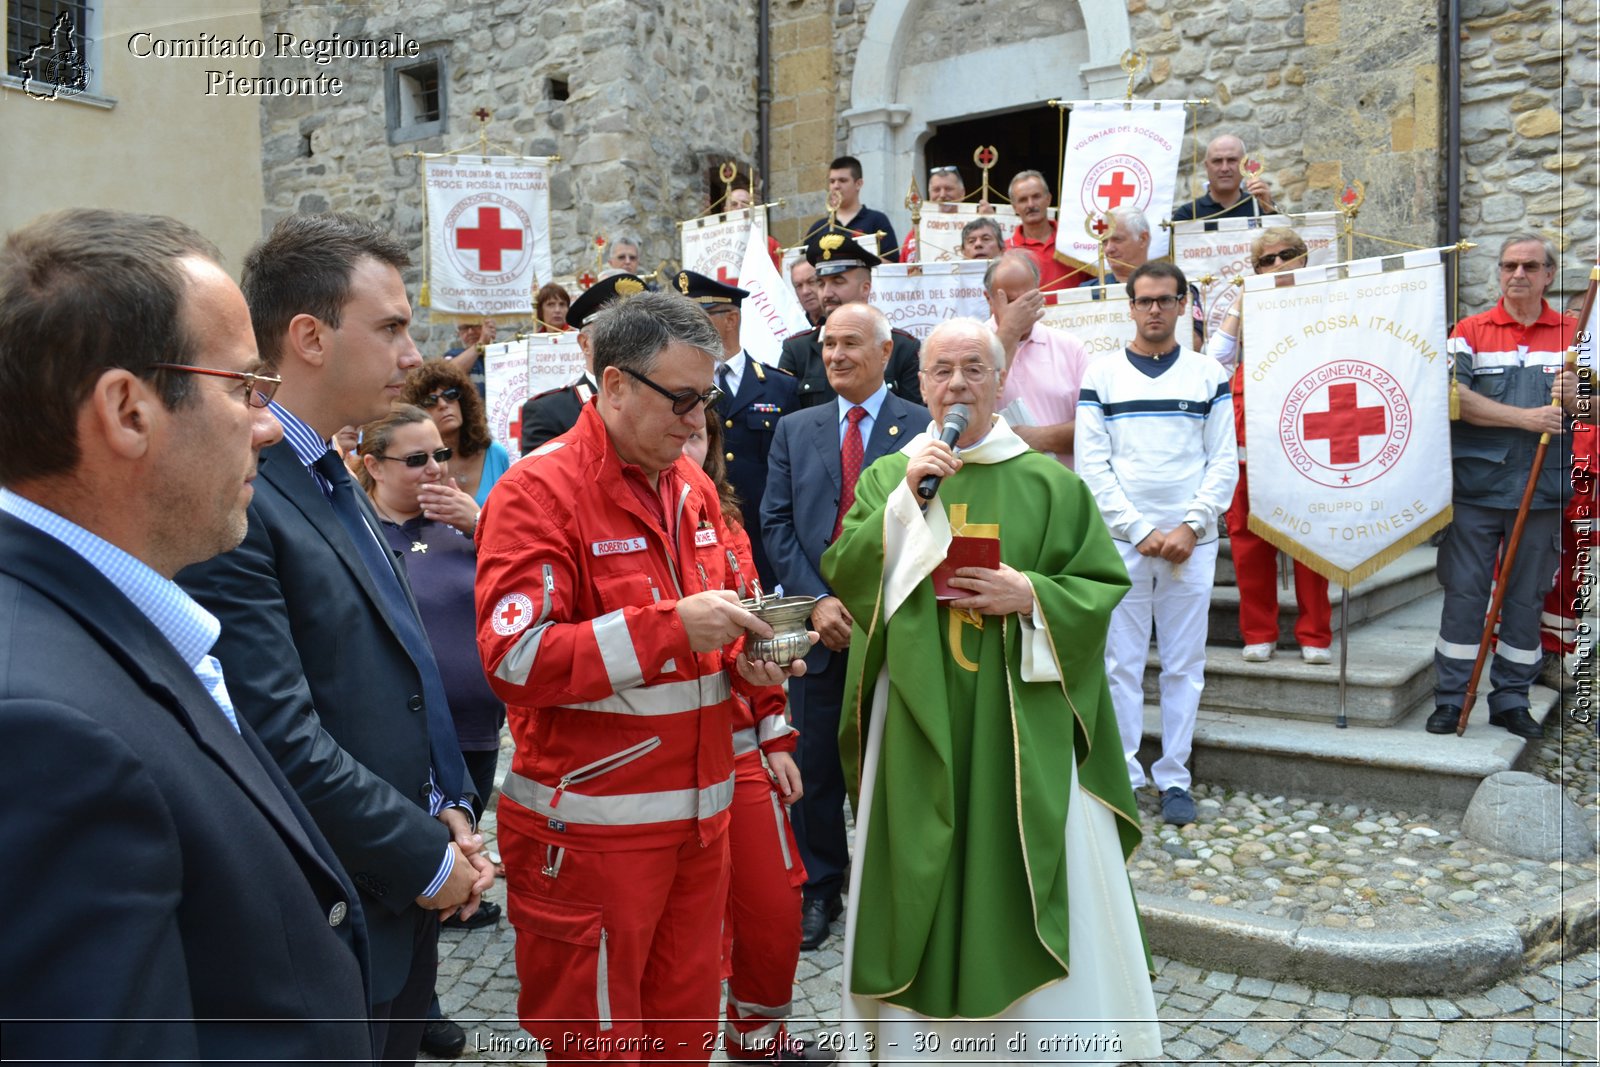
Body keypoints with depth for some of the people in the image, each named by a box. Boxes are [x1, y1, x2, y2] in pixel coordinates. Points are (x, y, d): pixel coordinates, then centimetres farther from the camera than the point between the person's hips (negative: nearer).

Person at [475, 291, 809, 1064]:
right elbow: (515, 659, -20)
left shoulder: (693, 487, 10)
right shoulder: (539, 491, -13)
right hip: (591, 829, -6)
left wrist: (743, 657, -1)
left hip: (698, 816, 7)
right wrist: (673, 627, -24)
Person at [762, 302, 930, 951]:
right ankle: (819, 892, 26)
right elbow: (777, 524, 4)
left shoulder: (925, 428, 0)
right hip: (818, 628, 3)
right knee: (815, 769, 10)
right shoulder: (795, 430, 10)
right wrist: (815, 601, -8)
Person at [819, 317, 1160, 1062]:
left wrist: (1031, 596, -15)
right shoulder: (886, 477, 7)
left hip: (1025, 726, -1)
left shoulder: (1050, 483, 3)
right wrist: (905, 496, -13)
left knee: (1037, 880, 4)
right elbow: (842, 577, -4)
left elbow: (1104, 587, 2)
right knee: (922, 878, 7)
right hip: (919, 724, 1)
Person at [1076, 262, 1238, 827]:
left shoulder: (1208, 373, 8)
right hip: (1121, 540, -1)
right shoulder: (1102, 375, 5)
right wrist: (1140, 531, -8)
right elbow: (1092, 465, -1)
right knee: (1122, 663, 2)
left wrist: (1190, 528, -8)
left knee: (1184, 664, 5)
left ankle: (1174, 779, 15)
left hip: (1191, 542, 1)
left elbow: (1224, 462, 4)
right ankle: (1124, 775, 13)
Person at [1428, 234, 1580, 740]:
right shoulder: (1471, 330, 3)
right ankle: (1449, 699, 8)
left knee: (1526, 597, 8)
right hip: (1476, 485, -2)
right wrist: (1525, 418, -15)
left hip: (1541, 490, 2)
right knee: (1463, 593, 0)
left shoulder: (1572, 334, 9)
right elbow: (1457, 399, -9)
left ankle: (1511, 700, 19)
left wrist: (1573, 397, -14)